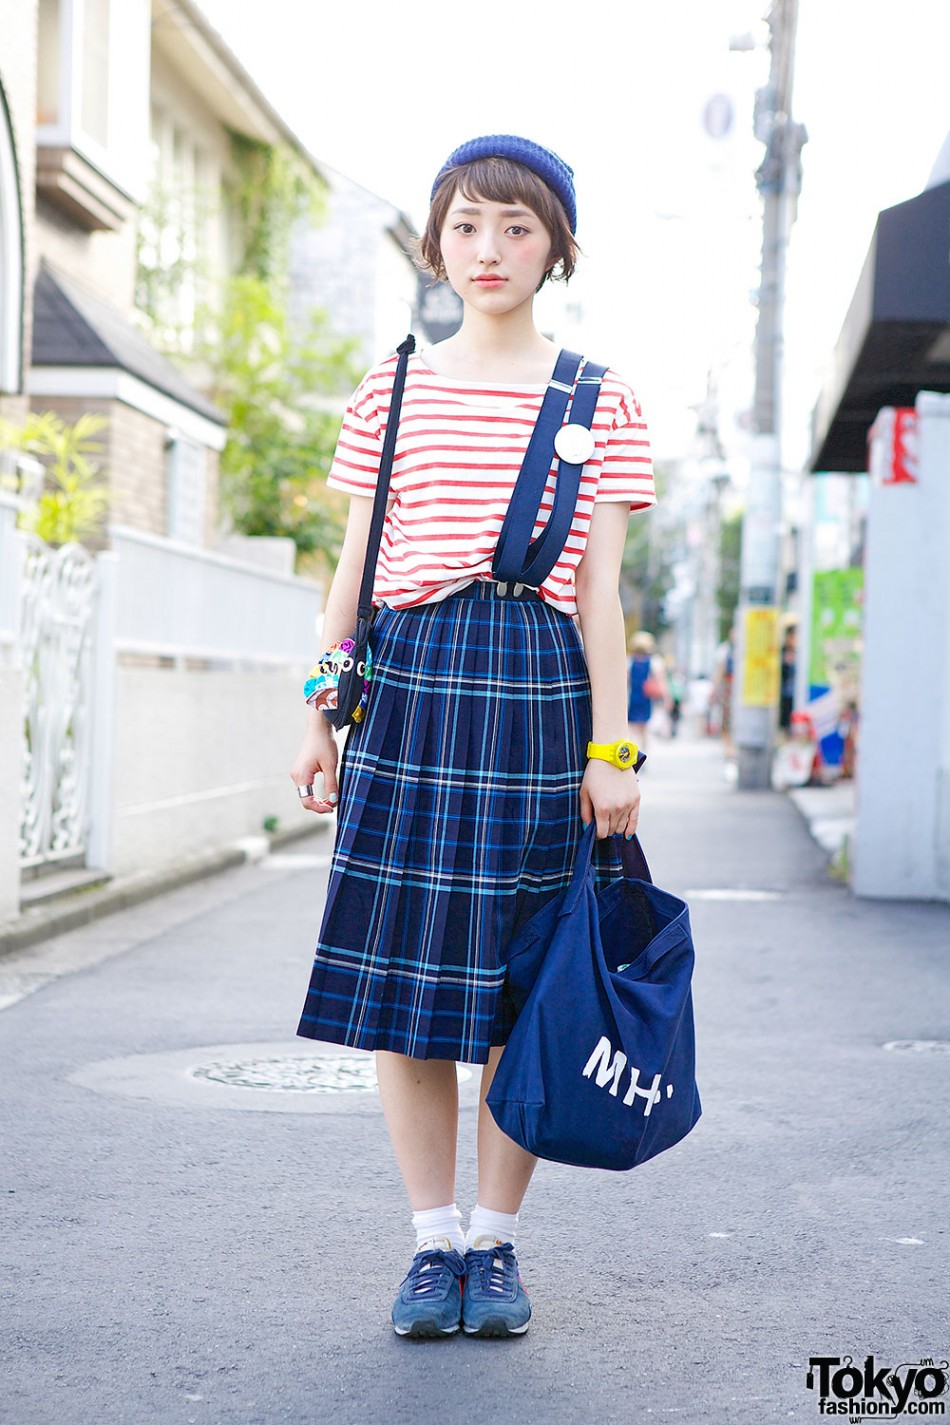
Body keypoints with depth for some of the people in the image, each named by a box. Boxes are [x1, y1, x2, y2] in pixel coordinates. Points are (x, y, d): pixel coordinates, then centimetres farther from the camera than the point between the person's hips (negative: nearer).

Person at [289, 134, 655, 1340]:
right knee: (400, 969, 1)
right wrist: (321, 719, 8)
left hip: (538, 684, -1)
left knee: (518, 982, 2)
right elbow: (354, 569, 12)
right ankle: (433, 1241, 13)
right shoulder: (390, 394, 11)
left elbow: (599, 587, 3)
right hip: (410, 675, 2)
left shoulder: (599, 401, 6)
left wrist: (609, 745, -3)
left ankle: (495, 1242, 14)